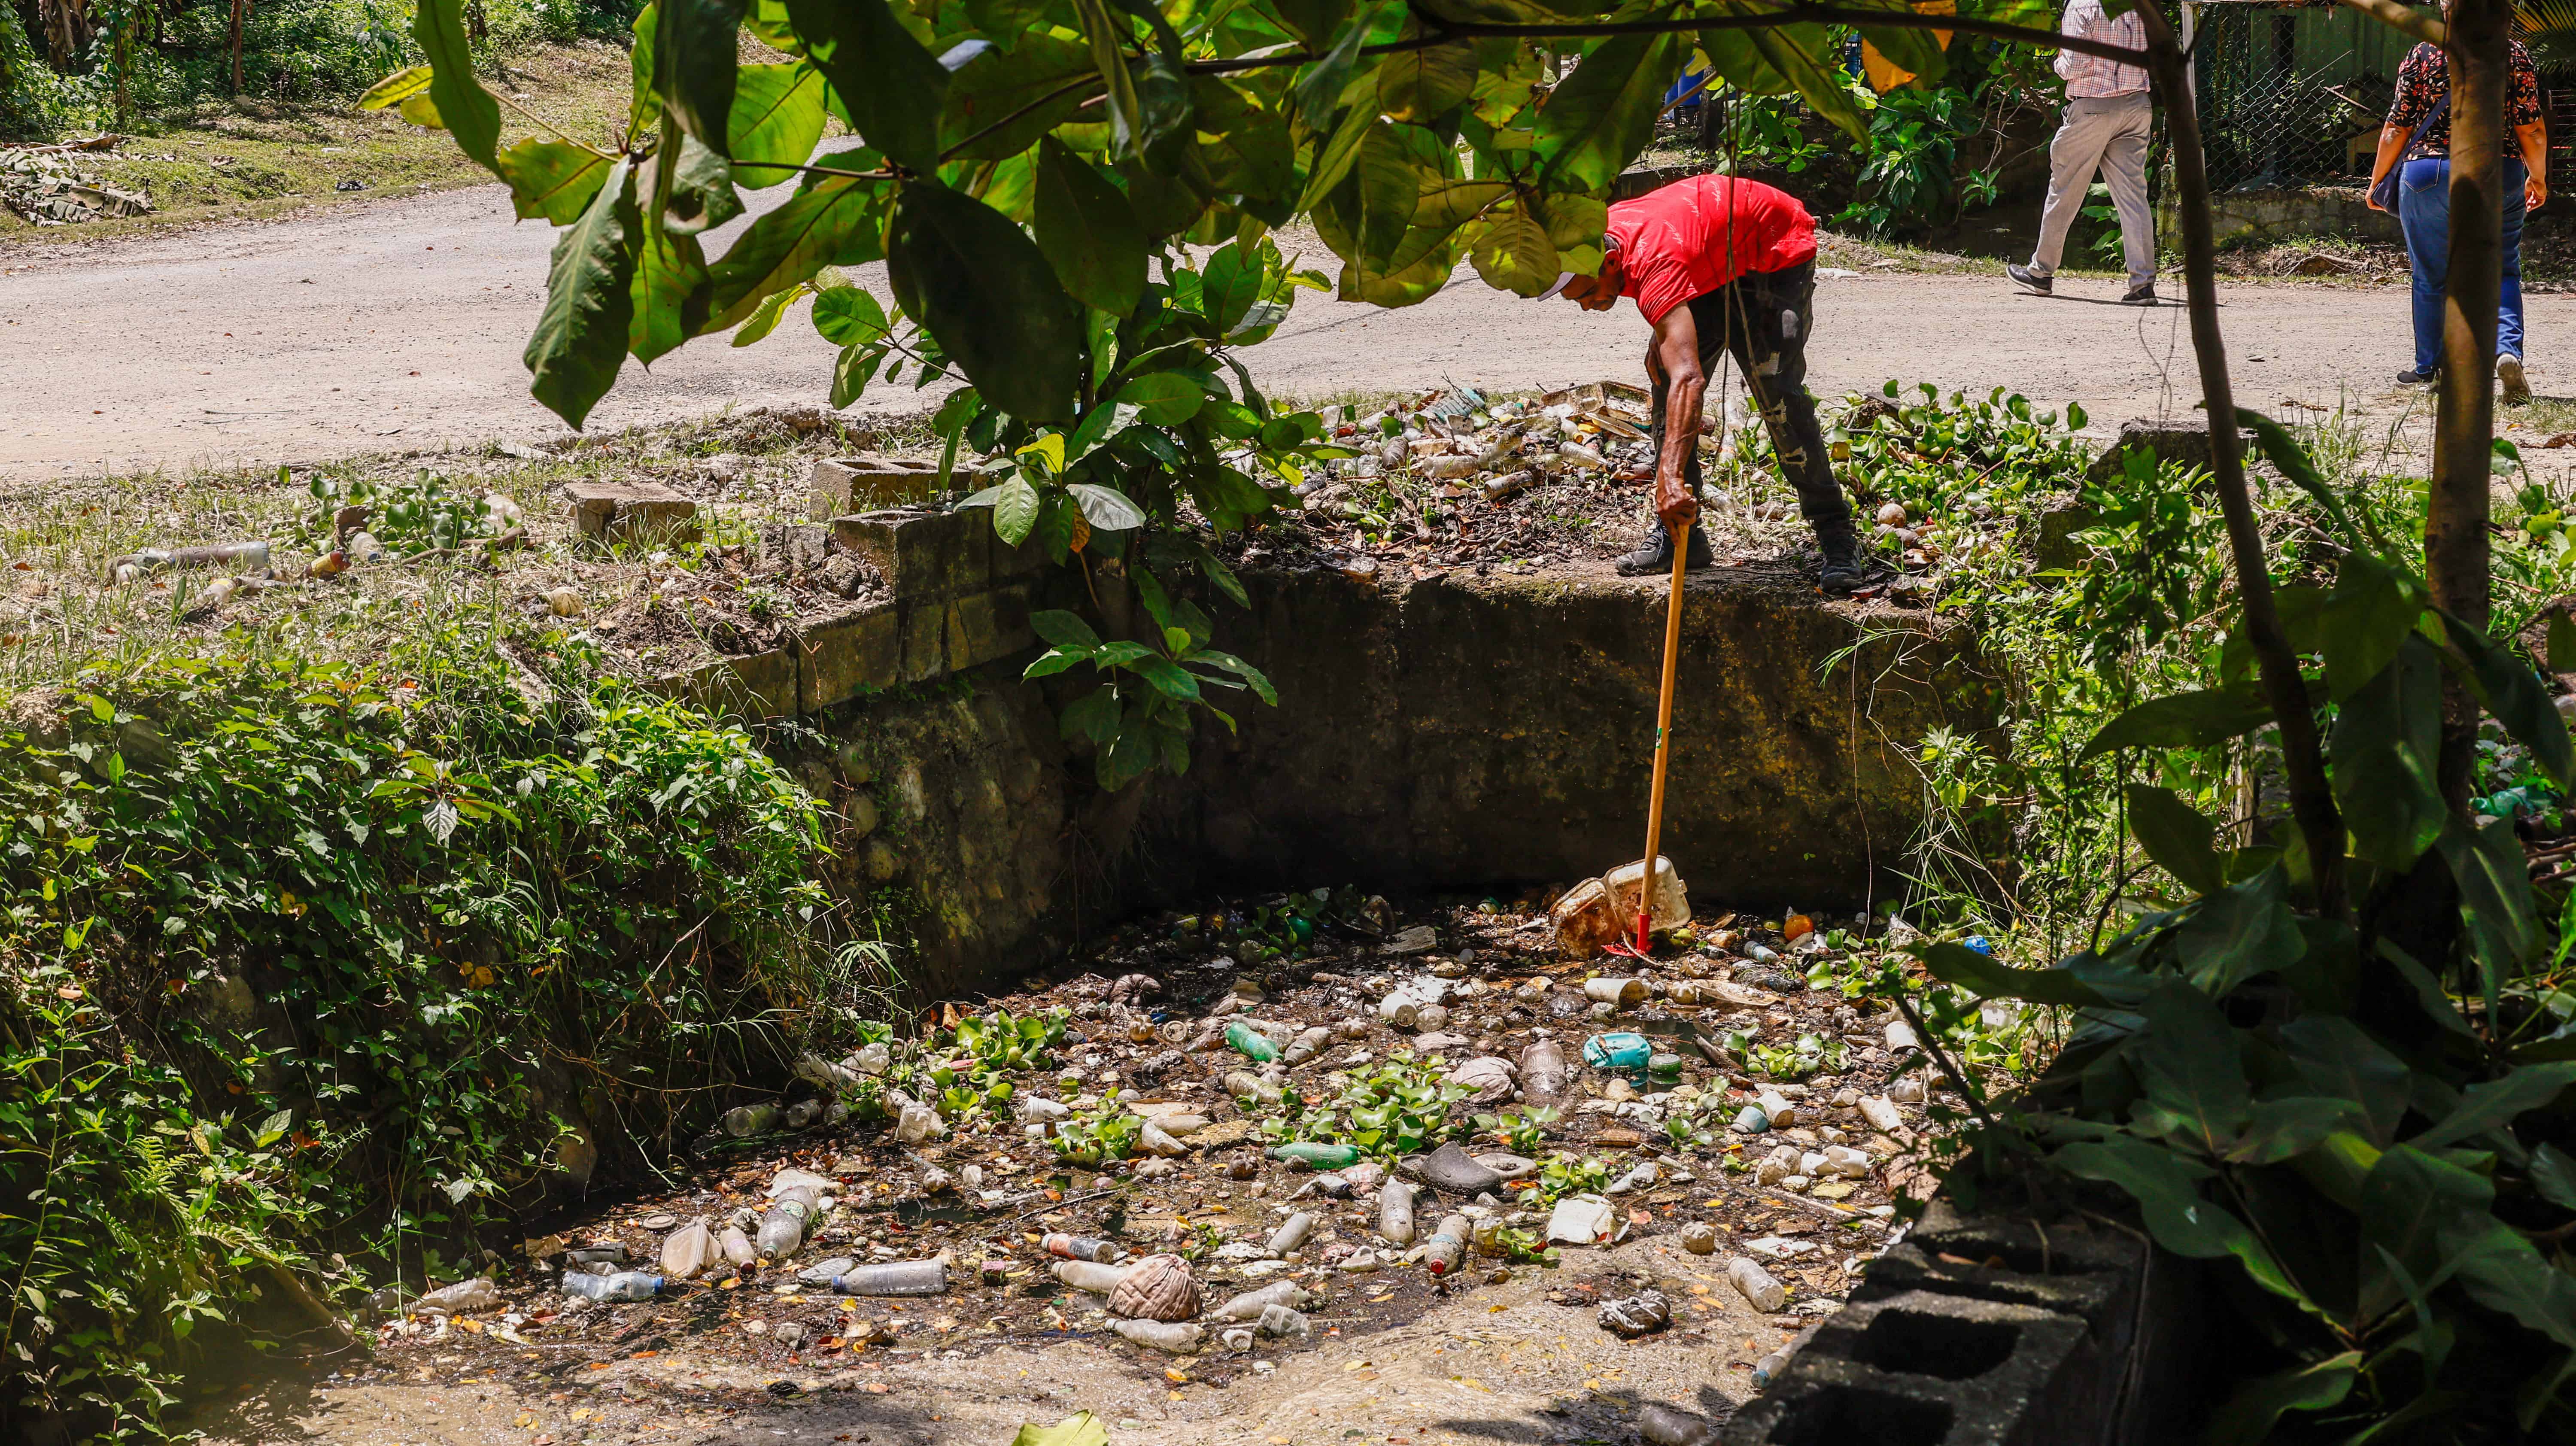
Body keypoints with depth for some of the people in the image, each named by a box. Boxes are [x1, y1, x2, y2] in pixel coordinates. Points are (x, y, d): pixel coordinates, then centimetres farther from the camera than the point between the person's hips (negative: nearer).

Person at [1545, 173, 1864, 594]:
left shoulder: (1654, 264, -42)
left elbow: (1689, 378, -54)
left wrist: (1670, 476, -63)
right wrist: (1664, 340, -3)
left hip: (1778, 251, -9)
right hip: (1717, 264, 9)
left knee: (1773, 387, -23)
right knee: (1665, 379, -3)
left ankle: (1837, 538, -15)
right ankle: (1679, 535, 2)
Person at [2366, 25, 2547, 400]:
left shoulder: (2421, 56, -2)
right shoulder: (2514, 54, 0)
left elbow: (2397, 129, 0)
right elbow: (2532, 130, -1)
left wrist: (2377, 182, 11)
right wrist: (2538, 178, 14)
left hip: (2429, 175, 0)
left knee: (2431, 277, 12)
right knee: (2503, 271, 10)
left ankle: (2428, 368, 21)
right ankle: (2508, 350, -13)